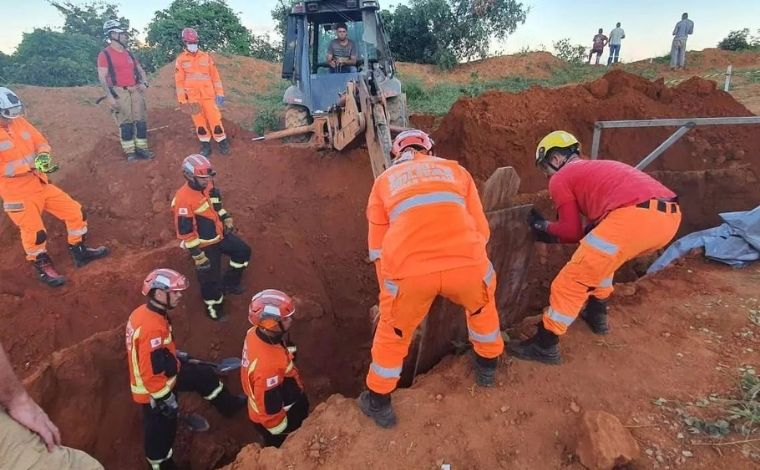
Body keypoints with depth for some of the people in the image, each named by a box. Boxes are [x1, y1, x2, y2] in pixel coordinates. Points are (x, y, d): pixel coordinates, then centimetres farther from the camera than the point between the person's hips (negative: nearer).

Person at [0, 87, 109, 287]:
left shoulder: (19, 122, 2)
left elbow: (40, 141, 7)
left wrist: (43, 155, -15)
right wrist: (31, 166, -29)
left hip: (41, 185, 7)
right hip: (18, 194, -6)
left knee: (75, 212, 7)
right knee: (35, 233, -4)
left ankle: (79, 251, 25)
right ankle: (43, 267, 21)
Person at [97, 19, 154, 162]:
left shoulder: (128, 53, 16)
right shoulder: (105, 54, -5)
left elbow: (140, 70, 21)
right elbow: (102, 77, -9)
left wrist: (144, 83, 0)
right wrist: (109, 96, -19)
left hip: (136, 91, 6)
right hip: (120, 93, -6)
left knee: (141, 121, 3)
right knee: (126, 124, -5)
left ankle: (142, 149, 11)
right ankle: (130, 153, 0)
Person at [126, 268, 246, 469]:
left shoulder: (143, 312, -6)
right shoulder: (152, 327, -36)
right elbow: (151, 373, -30)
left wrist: (176, 356, 20)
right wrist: (167, 399, -19)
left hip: (162, 376, 9)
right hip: (154, 390, -9)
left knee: (205, 375, 18)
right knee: (161, 431, 12)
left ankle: (230, 406, 38)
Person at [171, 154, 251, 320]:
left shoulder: (208, 185, -6)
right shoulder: (184, 199, -30)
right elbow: (185, 232, -25)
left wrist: (226, 218, 9)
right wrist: (198, 255, -21)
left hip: (220, 234, 8)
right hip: (204, 244, -8)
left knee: (243, 252, 19)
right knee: (210, 279, 5)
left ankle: (229, 284, 35)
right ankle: (215, 309, 29)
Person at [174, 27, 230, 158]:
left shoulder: (206, 57, 7)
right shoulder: (181, 60, 3)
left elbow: (215, 76, 7)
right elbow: (179, 81, 3)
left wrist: (219, 93, 1)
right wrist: (182, 100, -3)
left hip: (208, 95, 0)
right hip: (192, 97, 0)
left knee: (214, 119, -4)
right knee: (199, 122, 5)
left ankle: (223, 142, 7)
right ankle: (206, 145, 13)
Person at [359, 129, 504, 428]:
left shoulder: (384, 180, 26)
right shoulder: (455, 170, 27)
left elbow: (378, 248, 26)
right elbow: (481, 230, 25)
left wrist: (389, 295, 38)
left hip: (409, 270, -1)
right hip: (466, 262, 1)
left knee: (393, 332, 27)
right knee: (482, 305, 36)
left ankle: (378, 403, 43)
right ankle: (487, 366, 54)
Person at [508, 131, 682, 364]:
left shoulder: (560, 178, 13)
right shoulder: (598, 167, 36)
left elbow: (572, 232, 11)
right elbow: (601, 222, 35)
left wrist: (545, 227, 29)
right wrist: (554, 236, 35)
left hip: (635, 216, -9)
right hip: (670, 215, 9)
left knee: (572, 279, 3)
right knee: (601, 258, 33)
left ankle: (544, 345, 11)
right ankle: (596, 315, 42)